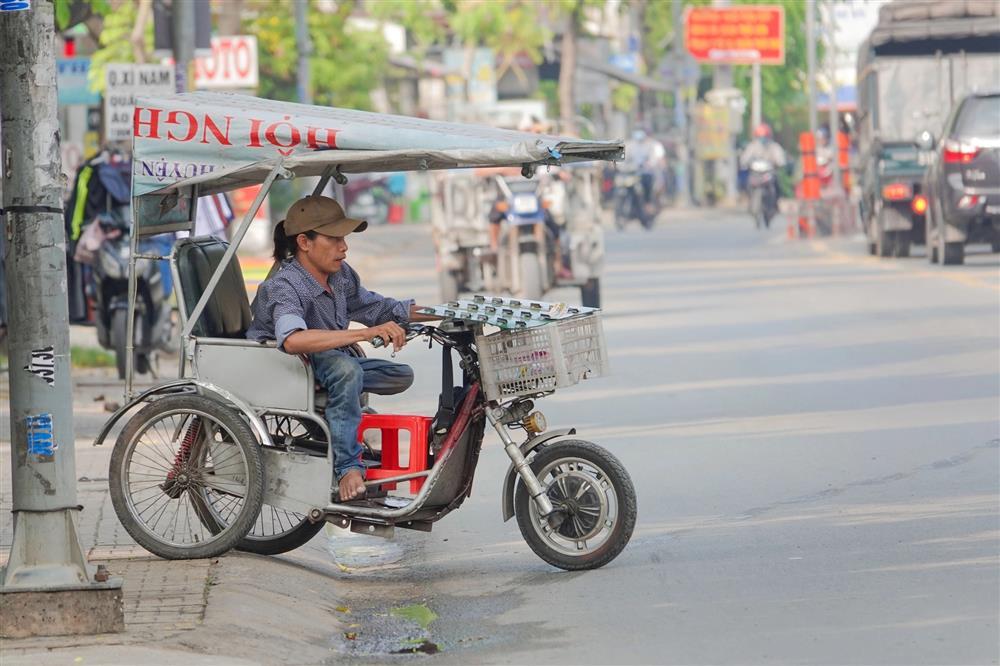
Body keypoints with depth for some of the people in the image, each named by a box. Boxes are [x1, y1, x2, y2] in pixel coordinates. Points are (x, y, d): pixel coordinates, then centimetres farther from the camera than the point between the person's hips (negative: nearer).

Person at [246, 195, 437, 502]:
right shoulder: (284, 286, -26)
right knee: (344, 367, -37)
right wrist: (366, 333, -53)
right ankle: (347, 469, -37)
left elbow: (376, 307, 15)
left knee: (400, 376, -8)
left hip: (328, 367, 8)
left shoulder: (341, 275, -1)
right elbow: (292, 340, -47)